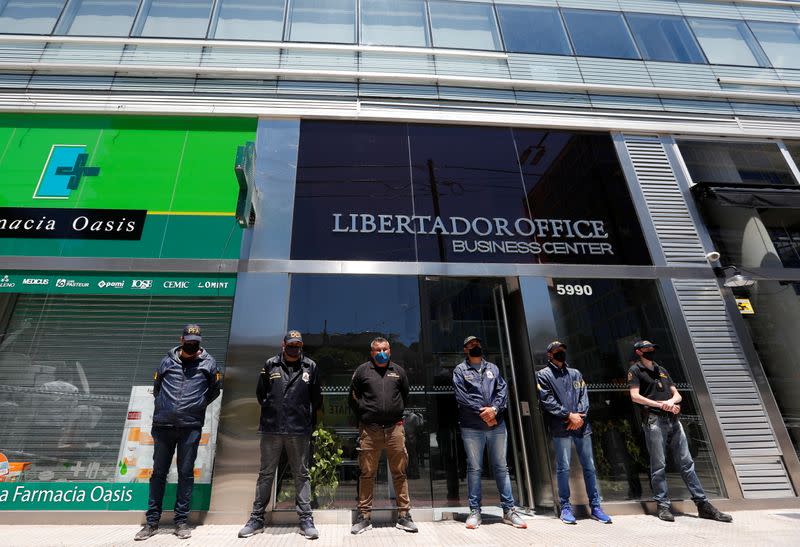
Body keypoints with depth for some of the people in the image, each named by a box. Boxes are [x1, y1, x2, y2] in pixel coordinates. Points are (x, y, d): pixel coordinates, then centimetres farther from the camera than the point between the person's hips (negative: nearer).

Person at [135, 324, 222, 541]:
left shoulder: (208, 362, 1)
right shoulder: (168, 360, 6)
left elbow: (215, 389, 13)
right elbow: (156, 388, 19)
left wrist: (198, 404, 8)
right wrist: (165, 407, 11)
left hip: (191, 427, -2)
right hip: (163, 425, 2)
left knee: (186, 473, 6)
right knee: (158, 472, 10)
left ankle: (181, 521, 17)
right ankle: (152, 521, 23)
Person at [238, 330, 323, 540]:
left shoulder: (310, 367, 2)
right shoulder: (270, 365, 3)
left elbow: (316, 398, 10)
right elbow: (260, 393, 13)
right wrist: (270, 411, 13)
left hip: (299, 430, -1)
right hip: (271, 428, 1)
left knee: (301, 475, 8)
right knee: (265, 474, 12)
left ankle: (305, 519, 16)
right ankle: (256, 518, 25)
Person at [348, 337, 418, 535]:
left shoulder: (398, 370, 11)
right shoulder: (362, 370, 5)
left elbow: (405, 396, 22)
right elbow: (353, 397, 11)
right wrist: (364, 416, 9)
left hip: (394, 429, 2)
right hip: (369, 430, -1)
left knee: (399, 473, 6)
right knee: (367, 474, 5)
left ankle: (404, 515, 17)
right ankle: (364, 516, 18)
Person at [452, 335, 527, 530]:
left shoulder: (493, 368, 15)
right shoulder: (460, 370, 4)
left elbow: (503, 390, 3)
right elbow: (461, 396, -7)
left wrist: (494, 408, -13)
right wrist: (482, 412, -14)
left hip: (497, 424, 3)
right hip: (471, 427, -3)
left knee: (501, 467, 9)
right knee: (474, 468, 4)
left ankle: (509, 510, 18)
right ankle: (474, 511, 14)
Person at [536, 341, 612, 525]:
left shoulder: (575, 373, 18)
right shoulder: (544, 375, 2)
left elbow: (584, 396, 9)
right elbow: (547, 401, -7)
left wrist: (579, 416, -7)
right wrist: (569, 415, -11)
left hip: (582, 426, 5)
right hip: (561, 429, -4)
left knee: (589, 466, 9)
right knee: (563, 468, 0)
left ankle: (595, 507, 20)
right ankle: (565, 508, 11)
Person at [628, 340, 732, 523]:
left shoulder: (661, 370, 23)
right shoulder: (635, 370, 2)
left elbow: (677, 394, 18)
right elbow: (635, 396, -8)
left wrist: (671, 401, -4)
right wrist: (660, 404, -11)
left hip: (673, 420, 6)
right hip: (653, 420, -6)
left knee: (687, 463, 7)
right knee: (658, 465, -3)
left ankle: (703, 504, 13)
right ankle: (663, 505, 4)